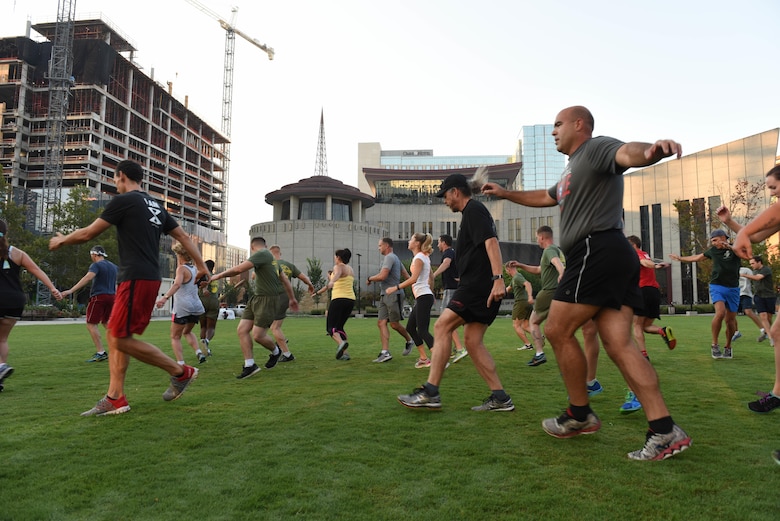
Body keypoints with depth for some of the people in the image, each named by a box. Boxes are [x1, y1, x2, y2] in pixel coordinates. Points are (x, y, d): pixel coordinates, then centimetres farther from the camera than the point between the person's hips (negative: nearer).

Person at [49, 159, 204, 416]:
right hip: (150, 278, 9)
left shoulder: (123, 201, -6)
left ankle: (181, 372, 0)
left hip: (136, 279, -9)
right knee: (114, 335, 12)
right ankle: (115, 399, 13)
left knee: (121, 339, -5)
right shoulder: (156, 206, 18)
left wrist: (61, 240, 19)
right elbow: (183, 236, 15)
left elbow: (87, 234, -1)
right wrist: (201, 266, 14)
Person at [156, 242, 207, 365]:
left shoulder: (181, 268, -8)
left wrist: (165, 297, -39)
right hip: (196, 307, 7)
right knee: (187, 332, 28)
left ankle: (181, 364, -6)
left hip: (182, 308, -7)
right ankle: (199, 352, 7)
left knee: (175, 337, 5)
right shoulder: (194, 269, 13)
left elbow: (177, 284, -27)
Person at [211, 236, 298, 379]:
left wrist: (219, 276, -4)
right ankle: (249, 365, 5)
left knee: (257, 335, -7)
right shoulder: (271, 258, 18)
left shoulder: (261, 254, -11)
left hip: (267, 300, -10)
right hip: (256, 298, 10)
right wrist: (292, 299, 31)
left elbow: (239, 269, -17)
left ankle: (275, 351, 23)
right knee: (242, 330, 1)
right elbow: (285, 280, 23)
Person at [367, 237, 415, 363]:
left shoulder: (390, 257, -10)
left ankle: (409, 341, 23)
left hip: (393, 296, -10)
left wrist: (370, 278, -2)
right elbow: (407, 276, 23)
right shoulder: (396, 258, 23)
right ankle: (385, 352, -5)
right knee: (381, 323, -1)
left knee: (394, 324, -2)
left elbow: (382, 276, -20)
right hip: (385, 296, 10)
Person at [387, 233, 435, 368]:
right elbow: (431, 276, 24)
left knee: (422, 330, -11)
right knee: (410, 327, 13)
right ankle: (424, 358, 15)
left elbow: (413, 279, -23)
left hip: (423, 297, -10)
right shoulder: (424, 257, 17)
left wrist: (396, 288, -22)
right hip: (421, 297, 10)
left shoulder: (419, 258, -11)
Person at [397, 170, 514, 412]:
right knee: (472, 341, 8)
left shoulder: (473, 209, -5)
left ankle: (430, 393, -9)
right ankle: (500, 398, 9)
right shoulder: (475, 211, 25)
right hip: (482, 287, 10)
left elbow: (491, 242, -19)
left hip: (477, 284, -10)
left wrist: (498, 278, -30)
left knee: (442, 327, -10)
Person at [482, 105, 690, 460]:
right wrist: (505, 194, 52)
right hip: (616, 257, 10)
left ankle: (579, 415, 9)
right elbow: (545, 197, 48)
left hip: (597, 251, -10)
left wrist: (651, 150, -46)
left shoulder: (595, 148, 0)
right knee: (618, 344, 1)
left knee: (557, 331, -3)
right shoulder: (573, 171, 31)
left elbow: (628, 153, -23)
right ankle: (664, 431, -1)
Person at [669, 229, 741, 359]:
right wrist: (680, 258, 34)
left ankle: (728, 347, 24)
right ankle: (715, 345, -10)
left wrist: (730, 247, -38)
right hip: (717, 286, 1)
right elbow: (697, 258, 26)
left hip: (733, 288, -1)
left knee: (730, 320, 3)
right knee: (720, 313, -22)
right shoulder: (713, 250, 10)